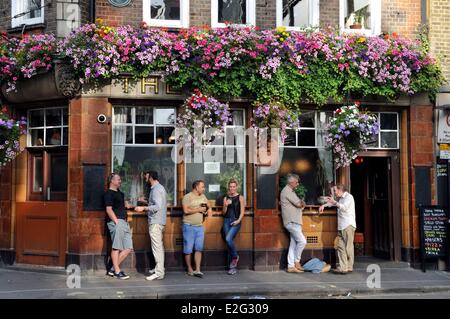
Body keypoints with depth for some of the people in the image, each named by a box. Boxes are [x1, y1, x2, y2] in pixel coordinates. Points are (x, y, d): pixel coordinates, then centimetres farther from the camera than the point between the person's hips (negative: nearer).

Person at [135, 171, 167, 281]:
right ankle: (159, 268, 23)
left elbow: (157, 206, -24)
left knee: (157, 247, -9)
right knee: (159, 246, 15)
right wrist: (146, 202, 23)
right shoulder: (160, 188, 17)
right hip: (159, 221, 11)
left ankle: (159, 273, -9)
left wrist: (143, 208, -21)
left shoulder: (156, 189, -15)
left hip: (155, 222, -11)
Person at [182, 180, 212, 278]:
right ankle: (190, 269, 14)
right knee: (188, 249, 1)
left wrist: (208, 210, 3)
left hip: (200, 226, 6)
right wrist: (199, 209, -12)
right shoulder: (187, 197, -8)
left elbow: (208, 207, 27)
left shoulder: (203, 196, 14)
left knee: (199, 249, 0)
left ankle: (197, 270, 1)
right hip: (189, 226, -5)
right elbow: (186, 211, -19)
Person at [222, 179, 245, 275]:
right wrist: (226, 205, -6)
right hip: (227, 221, 4)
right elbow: (224, 213, 12)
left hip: (235, 221, -4)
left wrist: (238, 220, -15)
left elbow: (242, 212, -1)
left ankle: (235, 257, 0)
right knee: (229, 242, 3)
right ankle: (233, 267, 10)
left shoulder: (240, 197, 3)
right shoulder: (226, 198, 12)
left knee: (228, 239, -25)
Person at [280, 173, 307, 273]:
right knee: (302, 241, -13)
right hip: (291, 222, -10)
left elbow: (301, 203, 22)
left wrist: (301, 204, 0)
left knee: (293, 244, 8)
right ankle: (296, 261, -1)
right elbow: (299, 204, -16)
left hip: (295, 222, 10)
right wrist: (302, 203, 6)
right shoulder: (287, 191, -12)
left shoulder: (290, 191, 22)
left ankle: (291, 266, 9)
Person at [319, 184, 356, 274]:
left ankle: (349, 267, -5)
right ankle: (342, 267, 0)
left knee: (348, 247, -7)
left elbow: (344, 207, -18)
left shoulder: (349, 197, -3)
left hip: (348, 226, -8)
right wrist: (324, 205, 25)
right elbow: (332, 202, 39)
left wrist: (334, 202, -14)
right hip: (341, 226, 9)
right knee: (340, 247, 1)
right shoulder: (341, 198, 23)